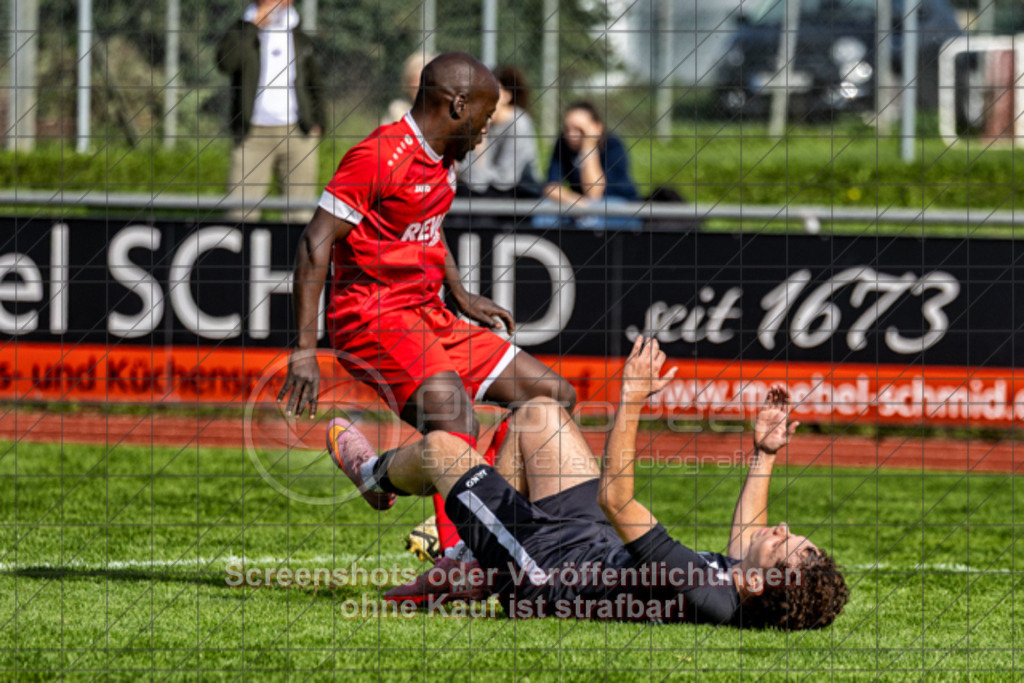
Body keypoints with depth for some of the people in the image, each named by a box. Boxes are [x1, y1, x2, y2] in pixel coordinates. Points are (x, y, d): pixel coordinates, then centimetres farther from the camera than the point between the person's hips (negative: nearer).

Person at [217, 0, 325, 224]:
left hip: (296, 131, 3)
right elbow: (225, 61, -15)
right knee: (241, 206, -9)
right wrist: (254, 25, -10)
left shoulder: (301, 41, 16)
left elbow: (315, 85, 24)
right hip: (254, 133, -3)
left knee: (301, 206, 0)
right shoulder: (242, 33, 6)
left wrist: (316, 124, 13)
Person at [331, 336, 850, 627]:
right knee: (538, 411, 19)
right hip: (595, 546, 7)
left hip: (544, 567, -7)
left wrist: (632, 400, -39)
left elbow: (614, 498, -42)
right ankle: (474, 570, 32)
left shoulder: (694, 594, -45)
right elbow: (744, 546, 5)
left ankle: (375, 473, 45)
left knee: (438, 446, 5)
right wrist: (765, 456, 7)